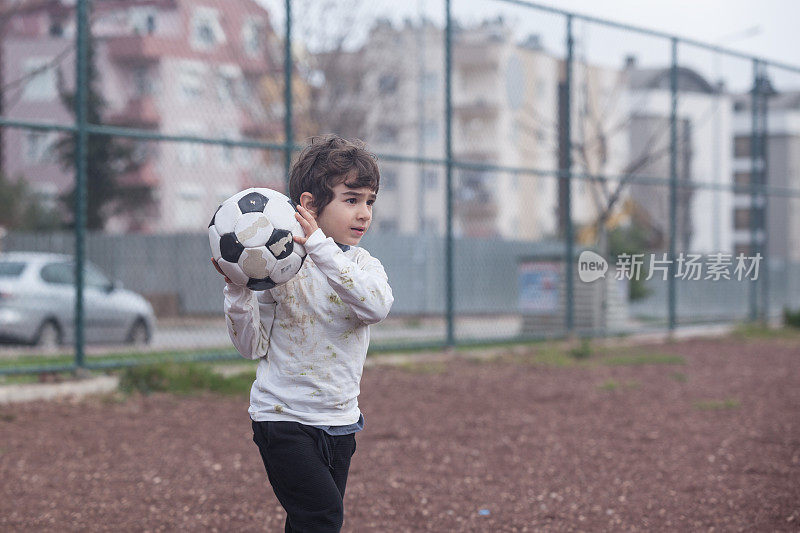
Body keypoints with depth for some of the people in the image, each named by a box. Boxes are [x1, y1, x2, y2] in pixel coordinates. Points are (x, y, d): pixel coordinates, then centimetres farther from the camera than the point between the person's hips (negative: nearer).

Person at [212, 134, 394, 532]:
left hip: (339, 420, 5)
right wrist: (237, 292, -21)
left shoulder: (364, 266, 1)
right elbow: (253, 346, -5)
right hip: (283, 417, -5)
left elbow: (376, 305, -24)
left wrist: (321, 247, -32)